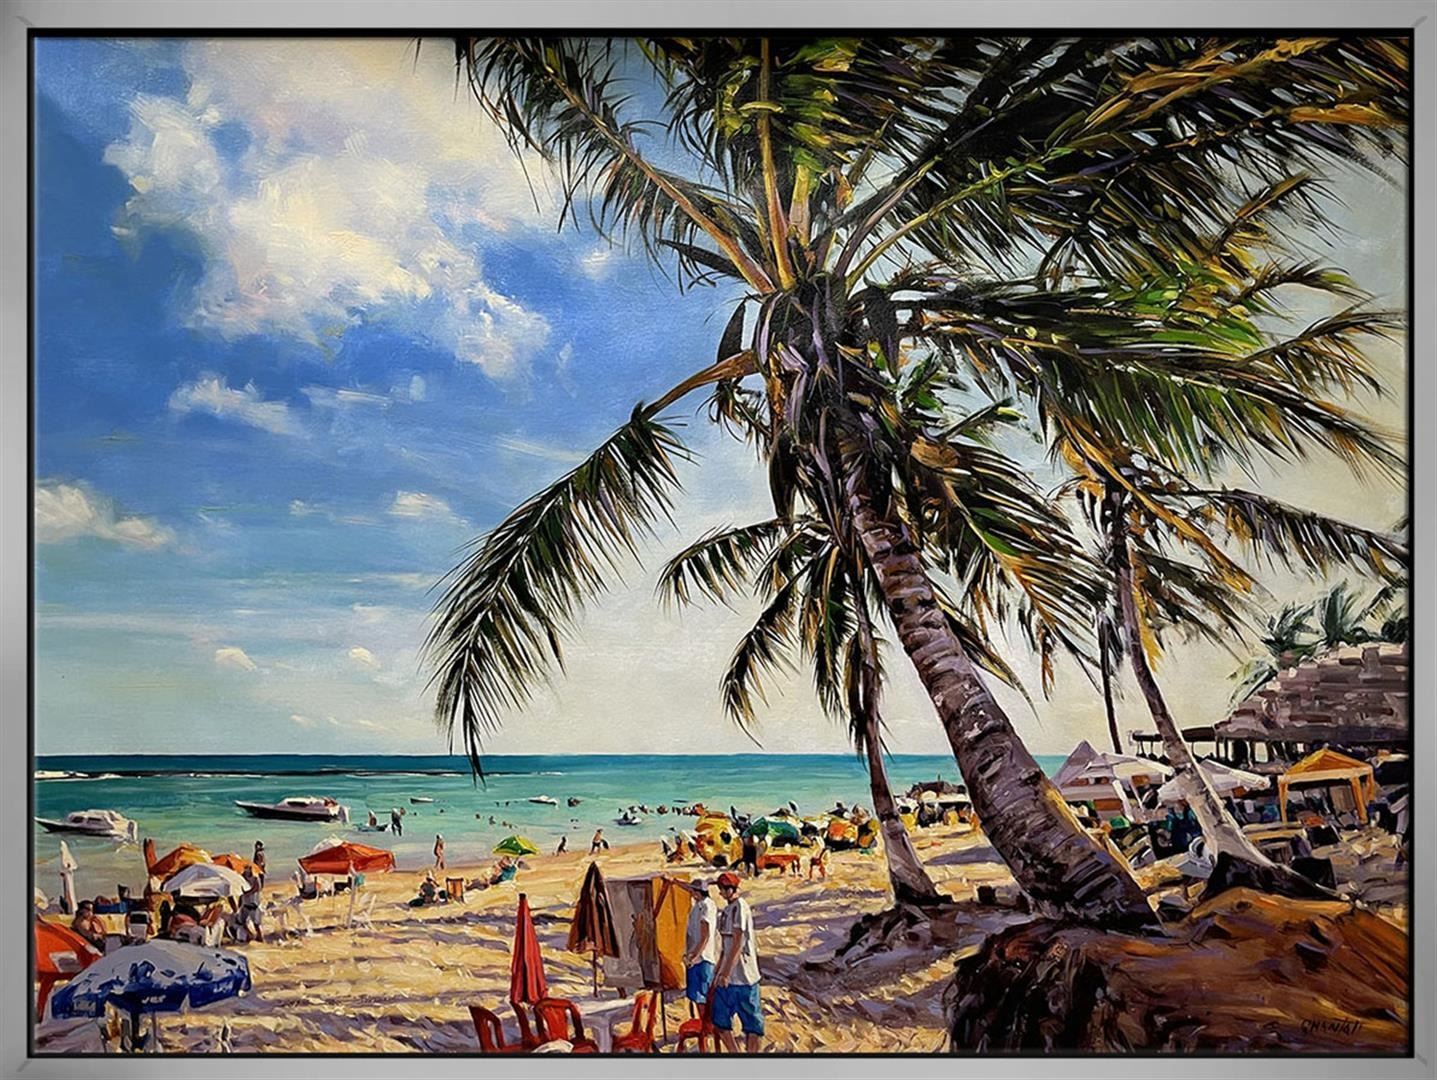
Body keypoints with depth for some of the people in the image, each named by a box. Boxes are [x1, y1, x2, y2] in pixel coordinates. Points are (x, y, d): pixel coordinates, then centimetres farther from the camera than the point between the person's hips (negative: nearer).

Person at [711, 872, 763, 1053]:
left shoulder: (740, 907, -13)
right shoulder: (728, 909, 14)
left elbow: (738, 943, -19)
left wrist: (726, 973, -20)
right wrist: (718, 972, 19)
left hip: (743, 975, -9)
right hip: (728, 976, 9)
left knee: (752, 1021, -1)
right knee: (719, 1018, 11)